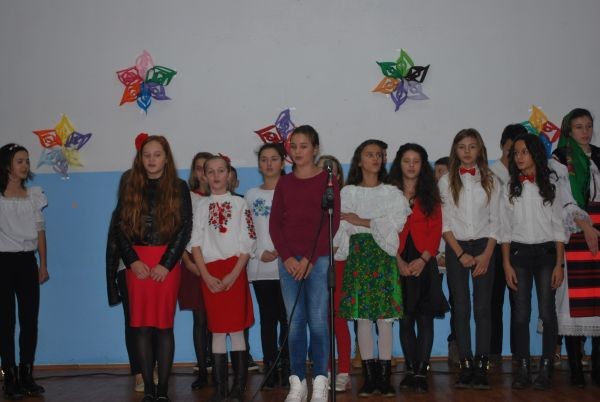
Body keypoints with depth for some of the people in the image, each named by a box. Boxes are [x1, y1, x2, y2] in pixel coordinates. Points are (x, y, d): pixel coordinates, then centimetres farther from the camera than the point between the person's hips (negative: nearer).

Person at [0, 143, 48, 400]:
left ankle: (27, 374, 12)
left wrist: (43, 265, 7)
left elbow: (40, 232, 11)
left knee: (30, 319, 3)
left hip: (27, 260, 4)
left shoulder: (34, 194, 10)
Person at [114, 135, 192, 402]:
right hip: (137, 263, 2)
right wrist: (132, 261, -6)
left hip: (167, 263, -2)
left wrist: (166, 264, -9)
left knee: (164, 325, -2)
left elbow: (185, 228, -1)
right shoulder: (130, 187, 10)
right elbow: (120, 227, 6)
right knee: (141, 326, 0)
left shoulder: (178, 188, 4)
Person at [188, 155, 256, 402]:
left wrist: (234, 274, -11)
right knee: (217, 331, 3)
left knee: (236, 329, -3)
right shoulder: (200, 205, 9)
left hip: (234, 271, -2)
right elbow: (195, 242, 4)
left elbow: (248, 242, 0)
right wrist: (206, 275, -7)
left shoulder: (239, 203, 4)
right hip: (210, 273, 2)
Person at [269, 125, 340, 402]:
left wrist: (309, 259, -11)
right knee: (294, 323, 2)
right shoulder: (284, 183, 12)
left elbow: (332, 223, -4)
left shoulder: (327, 180, 2)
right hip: (289, 260, 3)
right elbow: (275, 223, 8)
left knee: (318, 321, -5)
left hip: (318, 259, -3)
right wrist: (287, 257, -6)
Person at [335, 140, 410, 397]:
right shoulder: (348, 192, 10)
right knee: (362, 317, -1)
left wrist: (361, 221, -8)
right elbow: (343, 227, 1)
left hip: (384, 255, 0)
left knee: (385, 317, -3)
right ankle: (369, 376, 5)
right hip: (359, 254, 0)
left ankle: (384, 377, 1)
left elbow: (396, 222, -5)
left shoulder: (392, 192, 10)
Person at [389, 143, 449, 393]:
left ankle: (421, 371, 0)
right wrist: (399, 260, -10)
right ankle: (410, 370, 13)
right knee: (405, 319, 4)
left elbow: (436, 229, 2)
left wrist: (423, 259, -11)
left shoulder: (430, 193, 9)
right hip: (400, 263, 0)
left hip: (424, 262, 0)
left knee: (425, 318, -3)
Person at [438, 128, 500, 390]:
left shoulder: (490, 181, 6)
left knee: (483, 307, -3)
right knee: (461, 308, -1)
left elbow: (495, 221, 3)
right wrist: (461, 253, -7)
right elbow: (444, 222, 0)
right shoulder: (446, 181, 4)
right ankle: (466, 366, 2)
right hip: (456, 248, 0)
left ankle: (481, 367, -1)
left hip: (484, 247, 0)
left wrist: (486, 254, -7)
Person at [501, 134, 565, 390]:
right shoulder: (510, 188, 8)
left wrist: (559, 264, -5)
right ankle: (523, 369, 6)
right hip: (519, 253, 1)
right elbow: (505, 229, 6)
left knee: (547, 313, -5)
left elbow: (559, 227, 2)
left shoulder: (550, 184, 4)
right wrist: (506, 264, -1)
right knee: (520, 314, 0)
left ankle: (546, 368, 3)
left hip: (546, 252, -1)